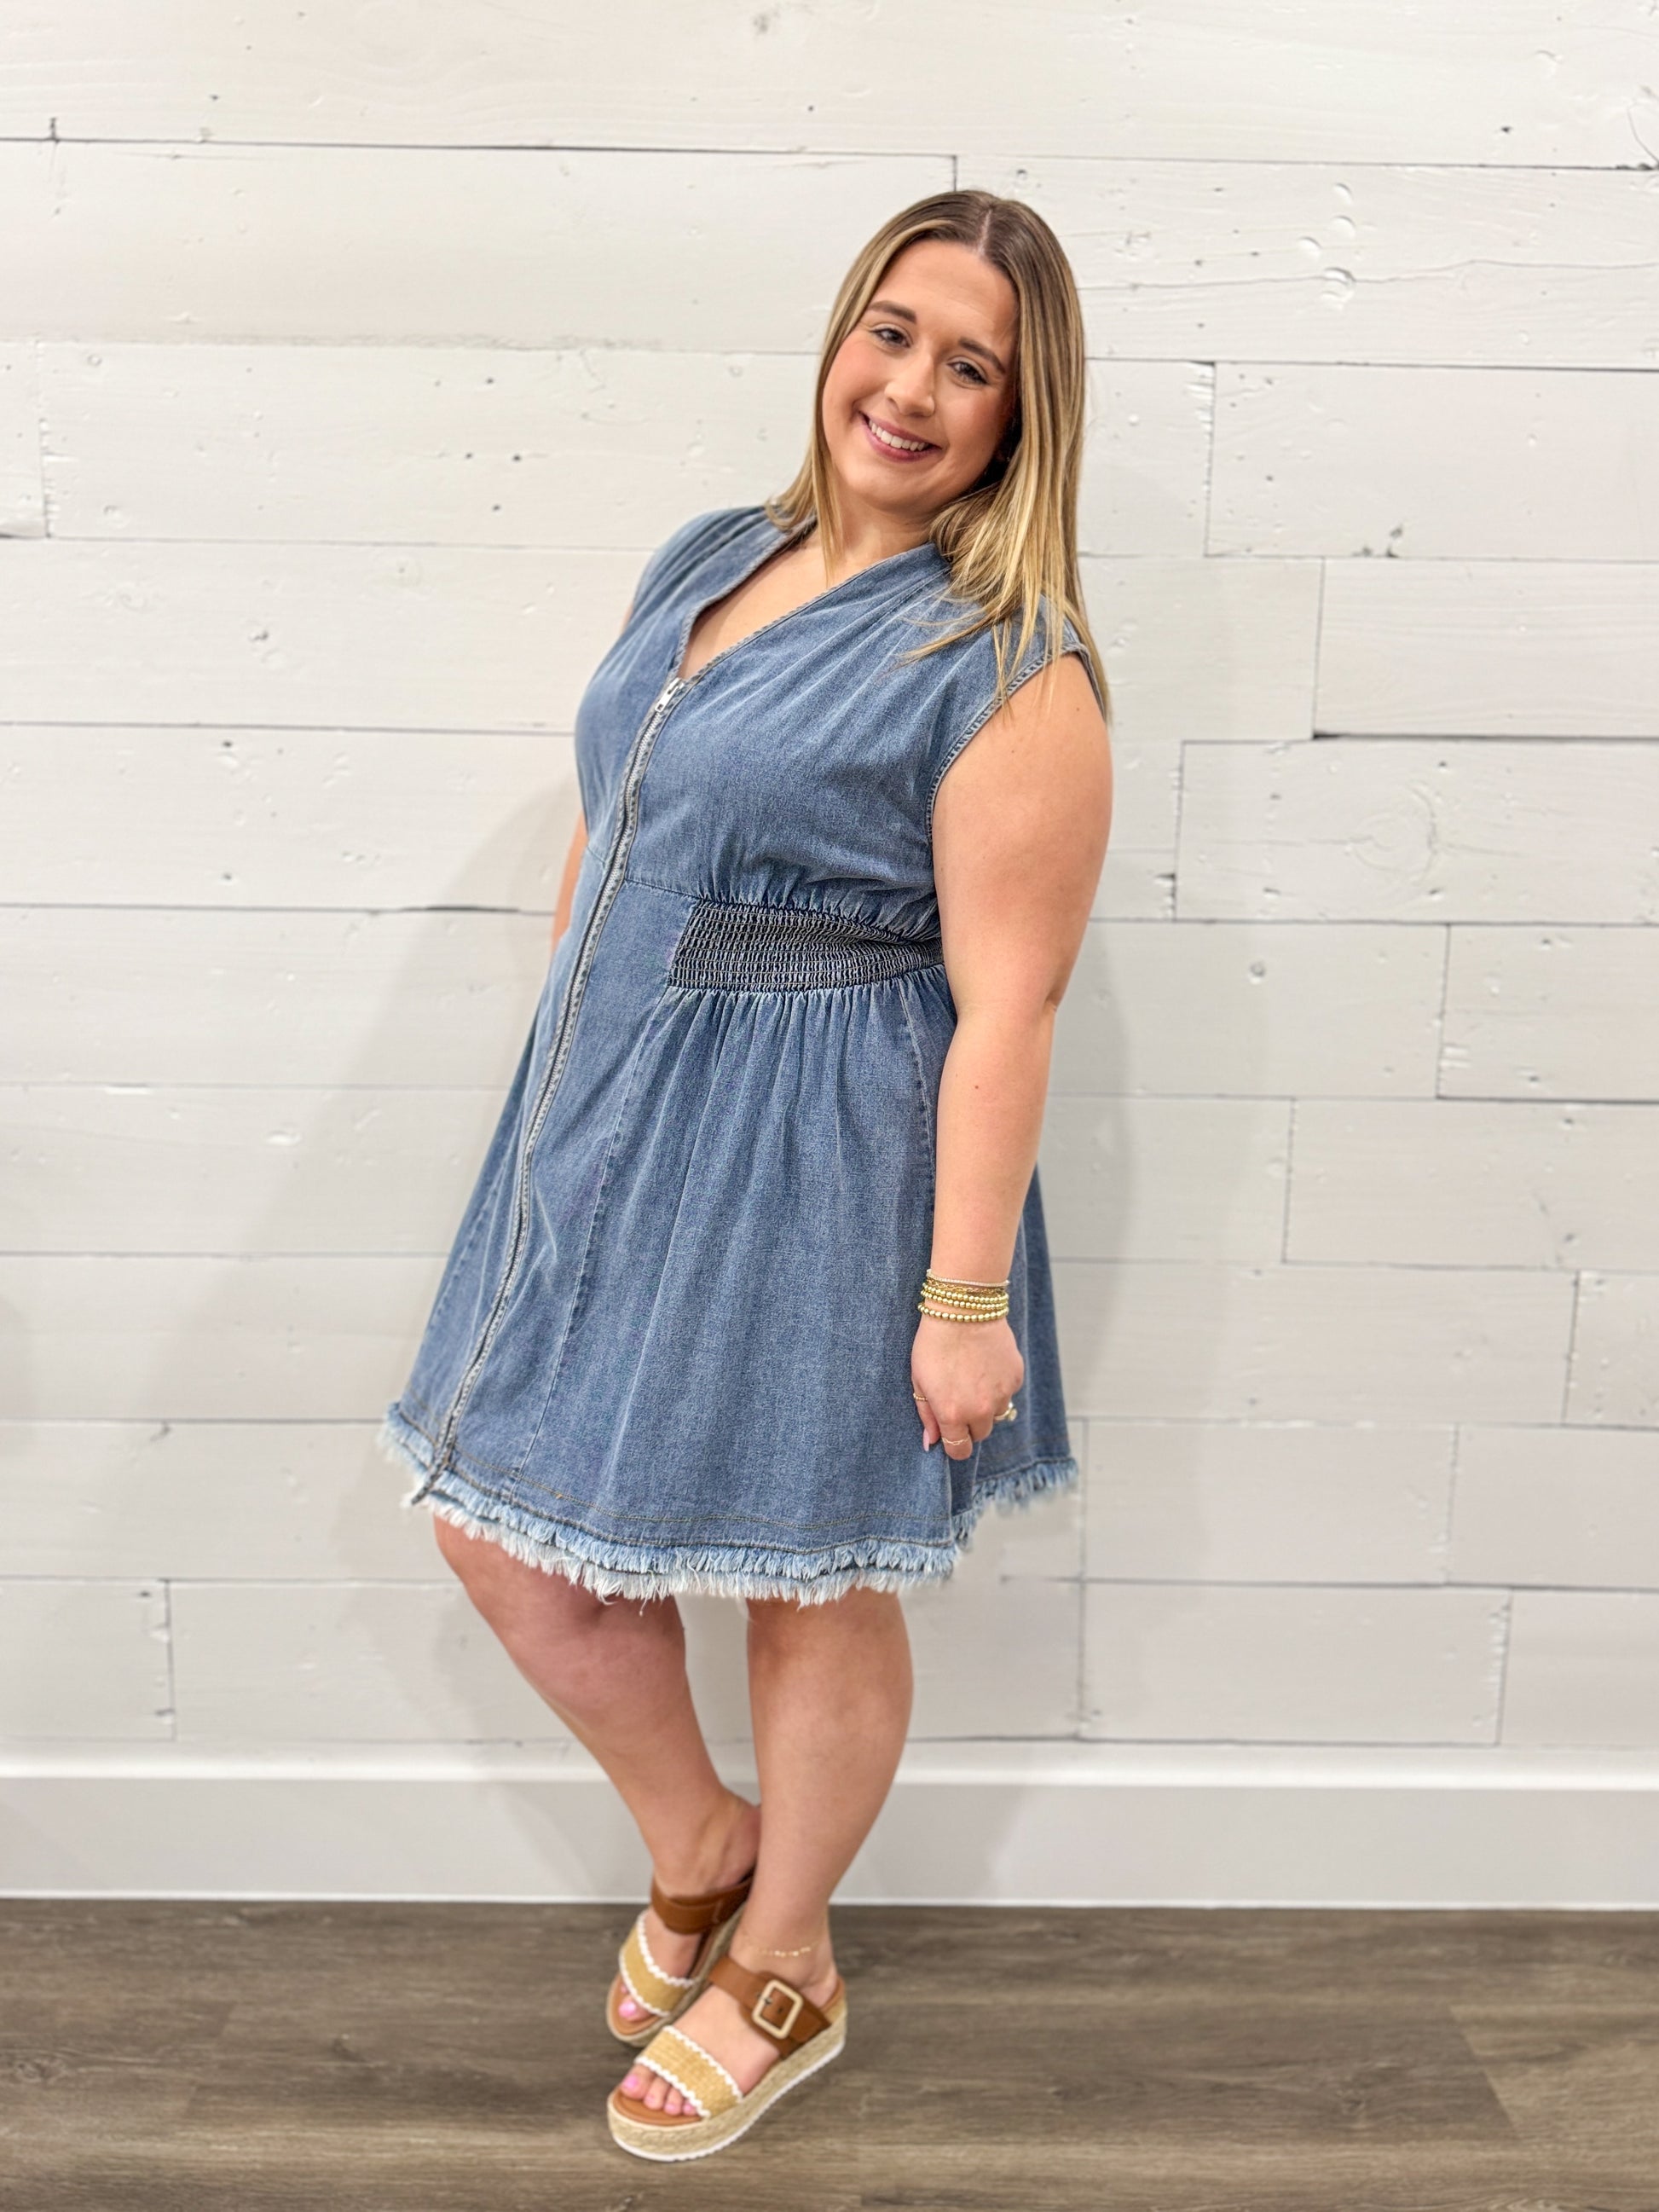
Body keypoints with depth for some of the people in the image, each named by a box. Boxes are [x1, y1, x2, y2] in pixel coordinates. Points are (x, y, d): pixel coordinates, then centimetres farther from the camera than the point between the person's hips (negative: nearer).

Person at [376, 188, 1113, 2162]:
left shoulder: (1011, 672, -14)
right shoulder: (707, 558, 9)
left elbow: (1006, 1007, -18)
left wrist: (967, 1294, -18)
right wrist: (565, 1088, 17)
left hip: (818, 1171, -7)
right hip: (605, 1119, 8)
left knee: (812, 1589, 11)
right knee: (507, 1538, 14)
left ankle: (781, 1975, 37)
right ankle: (698, 1847, 40)